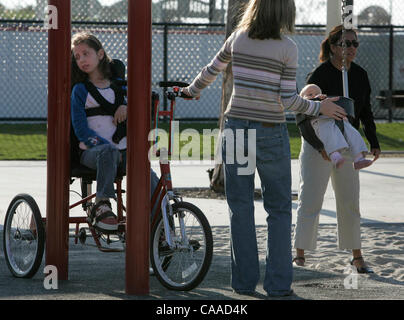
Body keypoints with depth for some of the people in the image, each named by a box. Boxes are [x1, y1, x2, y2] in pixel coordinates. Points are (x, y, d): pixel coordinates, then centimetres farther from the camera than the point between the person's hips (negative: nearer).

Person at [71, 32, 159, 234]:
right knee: (108, 152, -41)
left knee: (150, 179, -23)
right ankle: (102, 206, -36)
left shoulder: (116, 86, 18)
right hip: (92, 151, -4)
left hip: (122, 150, 4)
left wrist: (126, 107, 0)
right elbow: (81, 130, -5)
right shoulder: (80, 90, 5)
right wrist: (108, 146, -16)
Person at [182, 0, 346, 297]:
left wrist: (192, 91, 32)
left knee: (241, 208, 10)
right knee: (279, 209, 10)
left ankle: (244, 281, 11)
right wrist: (320, 108, 3)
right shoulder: (287, 47, -9)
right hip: (271, 134, -3)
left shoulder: (238, 38, 1)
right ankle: (278, 283, 7)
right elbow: (288, 98, -12)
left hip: (236, 127, 3)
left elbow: (211, 71, 14)